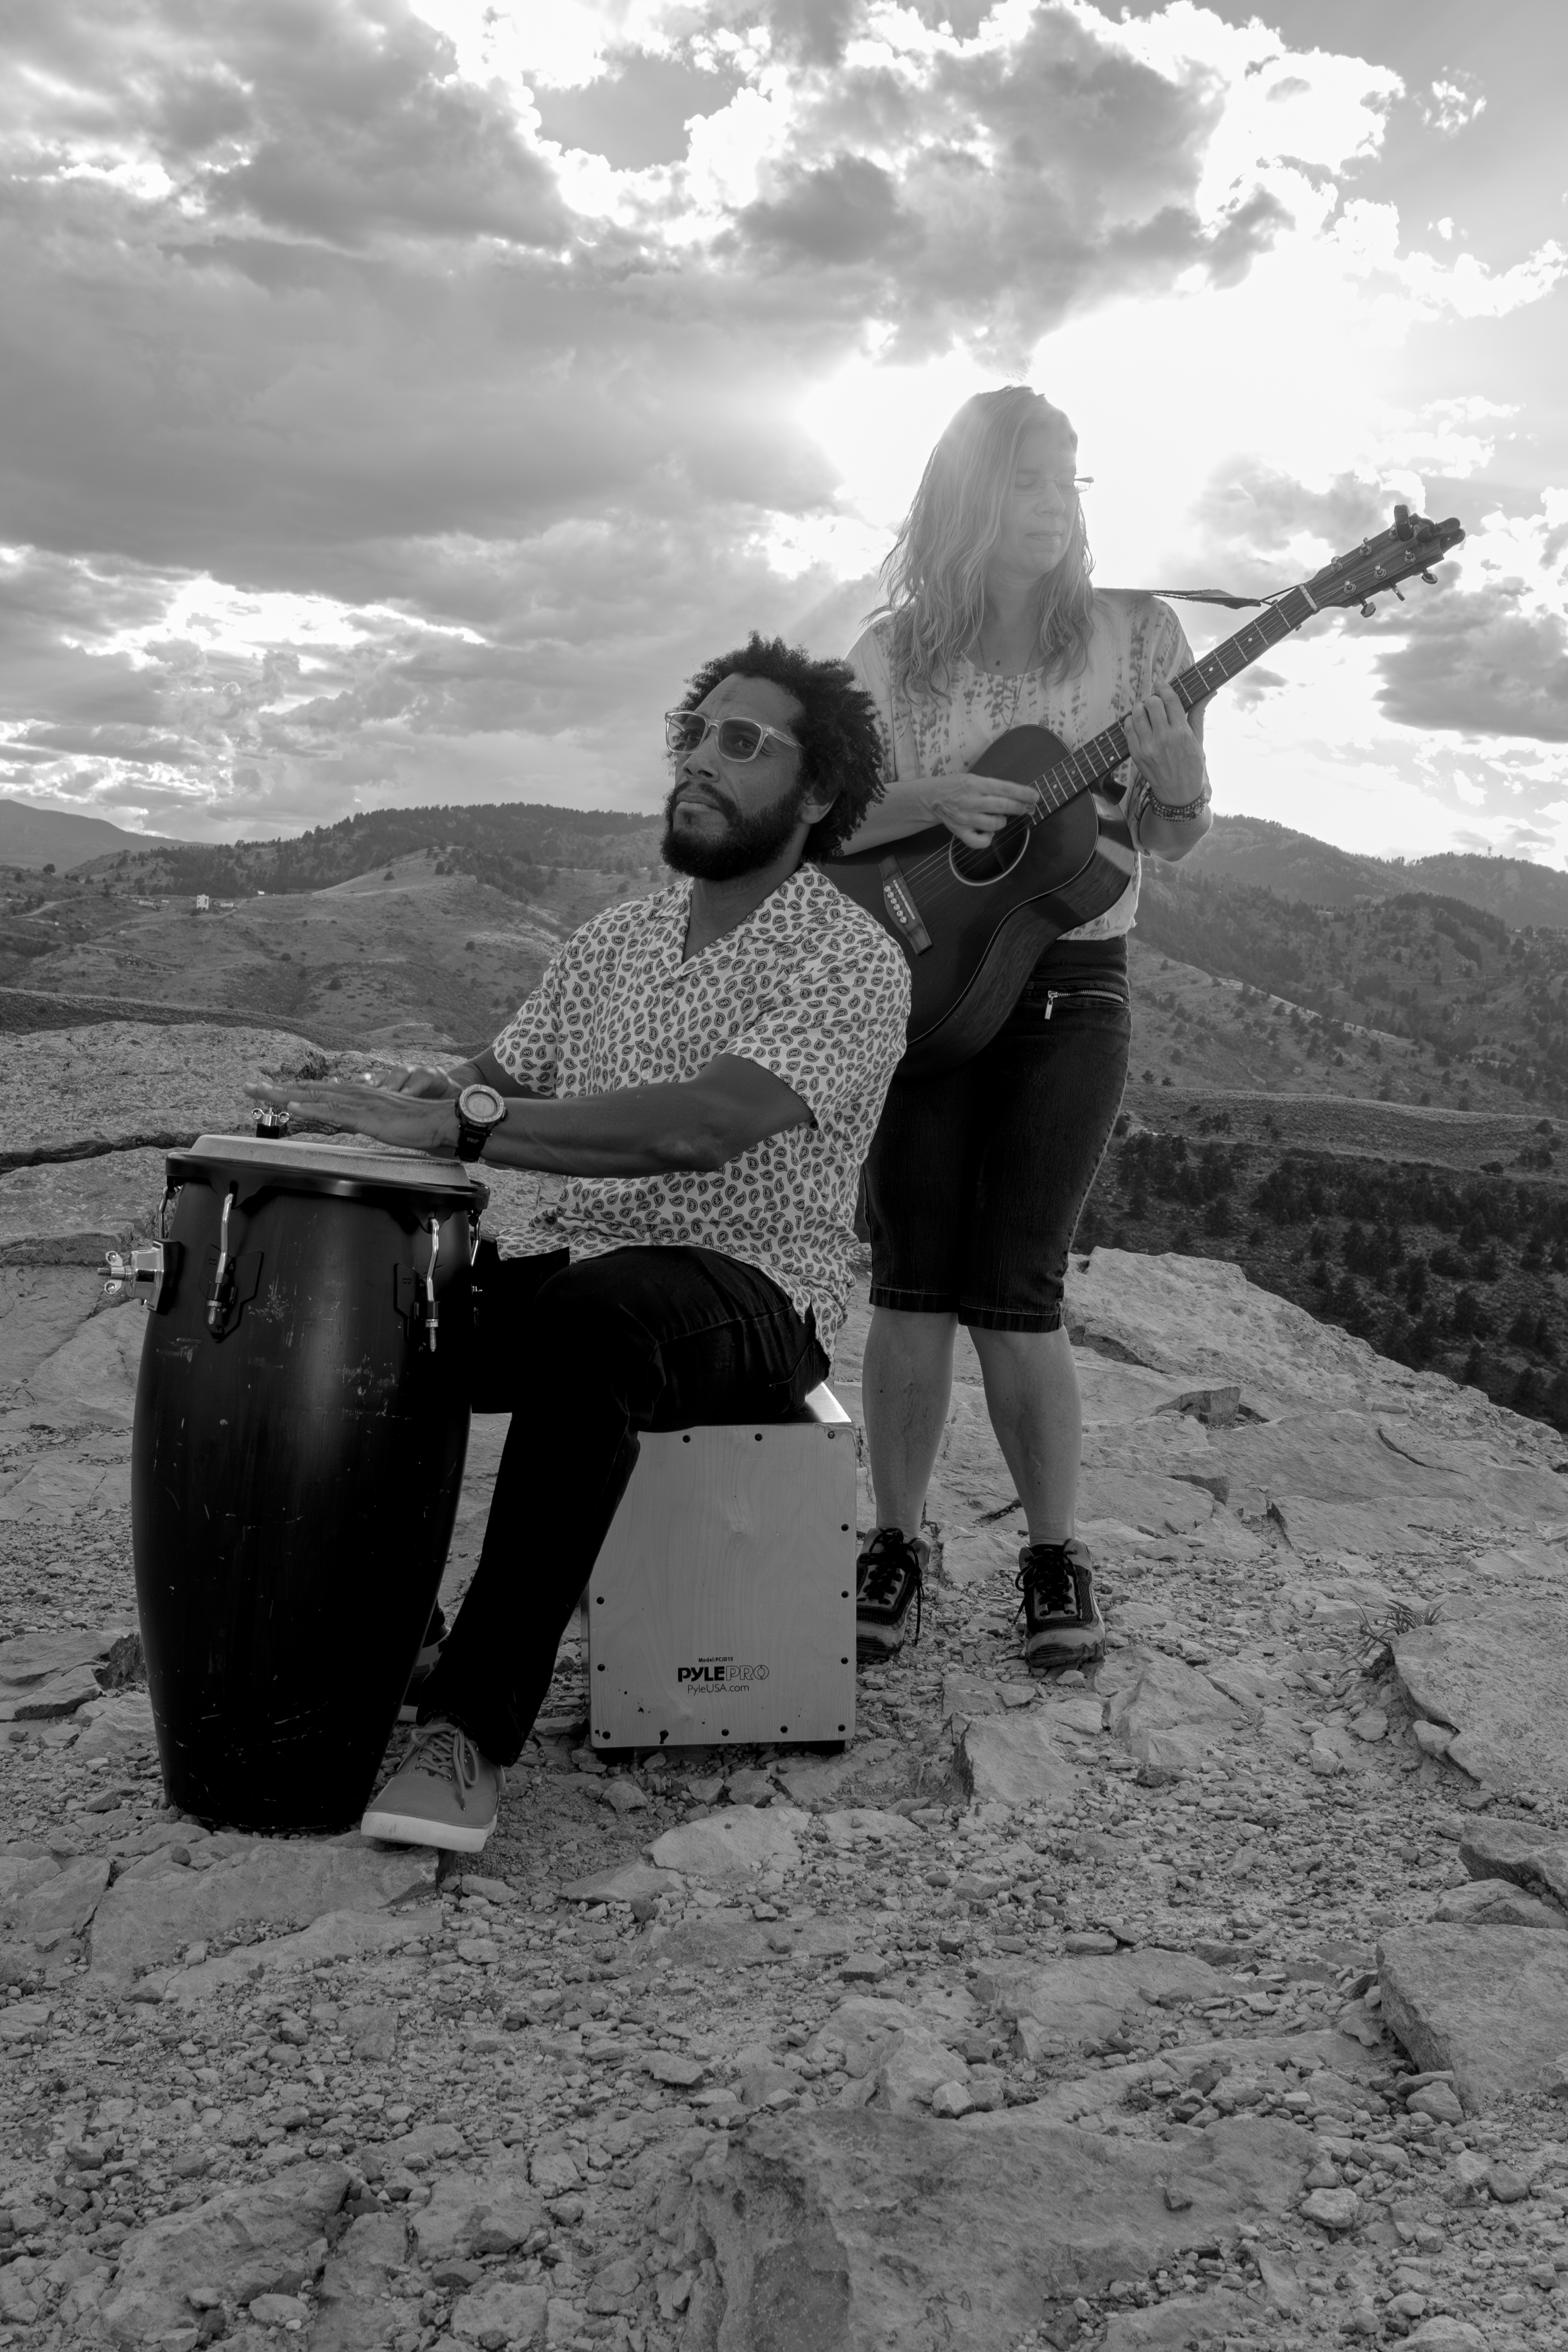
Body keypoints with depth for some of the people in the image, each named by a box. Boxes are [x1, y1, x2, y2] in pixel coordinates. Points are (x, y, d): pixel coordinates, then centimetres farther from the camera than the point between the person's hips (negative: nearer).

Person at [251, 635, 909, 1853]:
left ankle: (475, 1729, -30)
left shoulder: (851, 961, -12)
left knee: (594, 1322, -38)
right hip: (590, 1269, 7)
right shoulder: (621, 933, 13)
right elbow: (497, 1076, 13)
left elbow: (699, 1125, -28)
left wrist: (452, 1126, -32)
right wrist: (390, 1099, -10)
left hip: (758, 1297, -6)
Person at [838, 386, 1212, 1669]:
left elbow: (1176, 840, 5)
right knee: (912, 1283, 1)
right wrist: (932, 800, -16)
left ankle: (1057, 1554, 12)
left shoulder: (1135, 632, 5)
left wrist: (1176, 764, -17)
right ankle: (899, 1540, 16)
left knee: (1015, 1290, -4)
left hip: (1067, 993, -1)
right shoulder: (897, 648, 6)